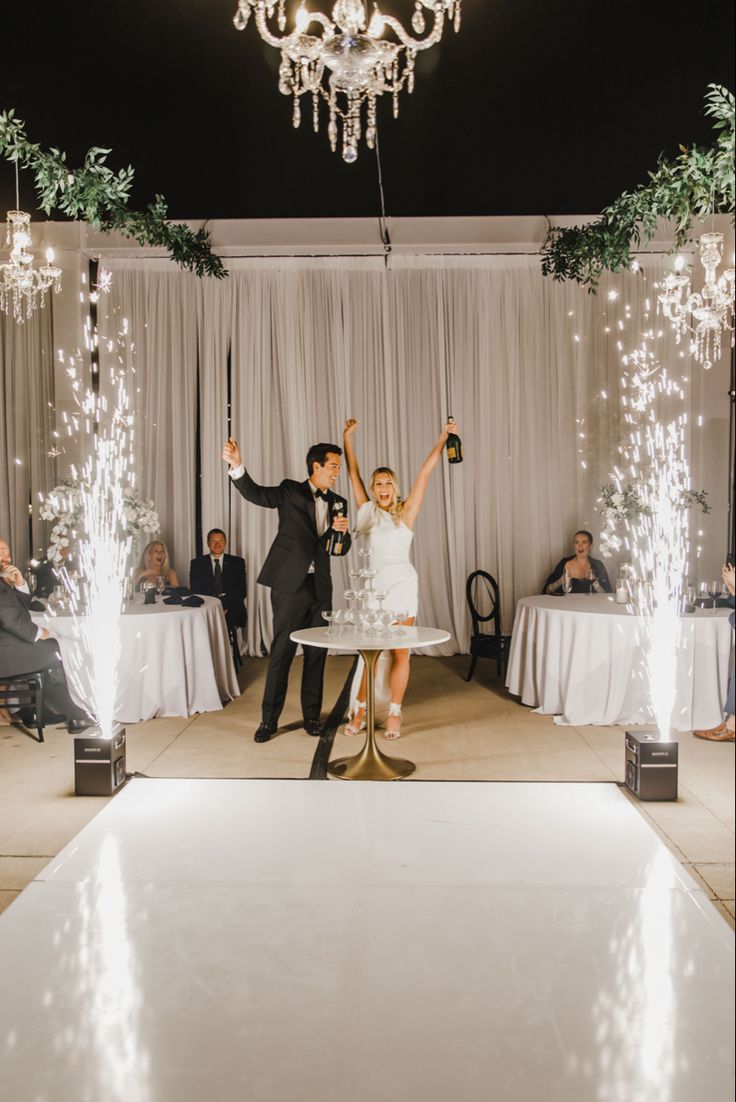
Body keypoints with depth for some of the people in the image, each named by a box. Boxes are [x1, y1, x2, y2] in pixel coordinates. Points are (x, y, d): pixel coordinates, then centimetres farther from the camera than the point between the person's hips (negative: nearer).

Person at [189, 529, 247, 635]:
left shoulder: (237, 562, 12)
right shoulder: (197, 564, 13)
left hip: (231, 611, 0)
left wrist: (225, 604, -13)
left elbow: (241, 591, 4)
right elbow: (195, 591, 4)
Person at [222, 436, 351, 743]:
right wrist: (237, 466, -34)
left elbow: (342, 549, 12)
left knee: (317, 653, 8)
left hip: (320, 587, 4)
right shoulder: (291, 491, 0)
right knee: (282, 652, 0)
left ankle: (311, 715, 20)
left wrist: (343, 531, -11)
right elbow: (255, 493, -17)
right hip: (290, 584, -4)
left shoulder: (338, 502, 12)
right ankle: (269, 719, 10)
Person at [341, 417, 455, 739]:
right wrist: (347, 435, 14)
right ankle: (359, 710, 15)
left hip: (402, 585, -1)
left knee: (400, 653, 2)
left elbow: (424, 473, 2)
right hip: (373, 586, 1)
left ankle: (394, 713, 12)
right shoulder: (366, 511, 8)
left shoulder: (405, 513, 4)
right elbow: (353, 471, 12)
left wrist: (443, 437, 0)